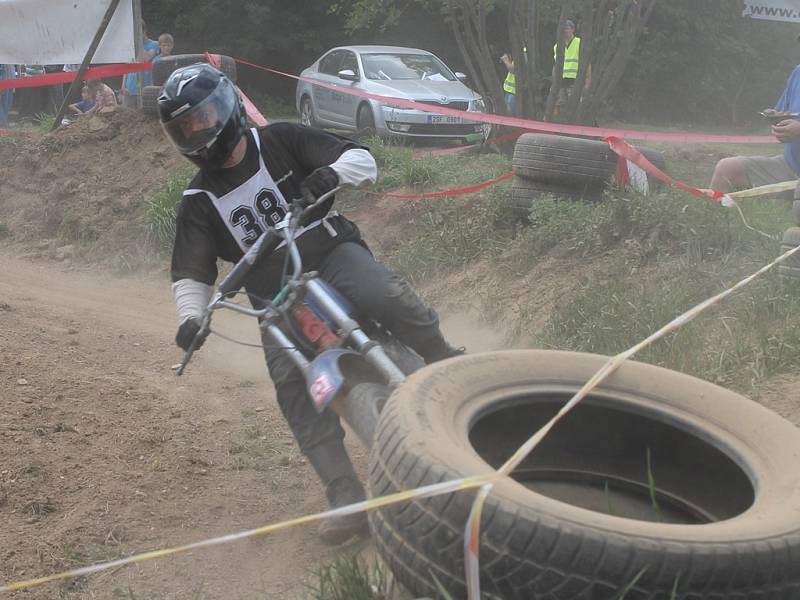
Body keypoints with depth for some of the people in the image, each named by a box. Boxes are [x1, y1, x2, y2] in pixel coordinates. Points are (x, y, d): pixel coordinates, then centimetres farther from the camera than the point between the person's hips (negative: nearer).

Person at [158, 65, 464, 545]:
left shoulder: (279, 141, 2)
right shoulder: (199, 202, 9)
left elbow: (362, 158, -3)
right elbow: (192, 272, 7)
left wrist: (332, 173, -26)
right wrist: (190, 317, -14)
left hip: (329, 253, -2)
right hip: (274, 297, 2)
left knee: (385, 294, -35)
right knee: (290, 380, -21)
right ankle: (346, 496, -23)